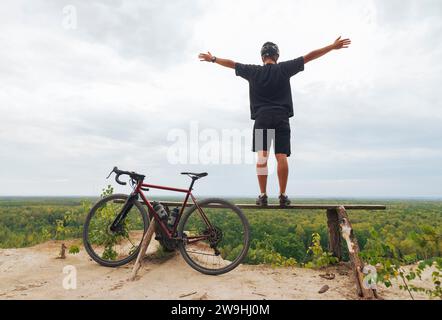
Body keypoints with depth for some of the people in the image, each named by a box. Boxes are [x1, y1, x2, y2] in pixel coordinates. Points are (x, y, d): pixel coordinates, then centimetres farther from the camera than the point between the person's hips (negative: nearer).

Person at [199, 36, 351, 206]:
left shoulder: (253, 71, 9)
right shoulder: (284, 69, 6)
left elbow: (231, 63, 21)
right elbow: (310, 56, 9)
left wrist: (213, 59, 36)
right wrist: (333, 46, 16)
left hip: (262, 118, 1)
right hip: (281, 118, 0)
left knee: (261, 157, -2)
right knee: (282, 156, -4)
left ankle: (263, 195, -4)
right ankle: (283, 195, -3)